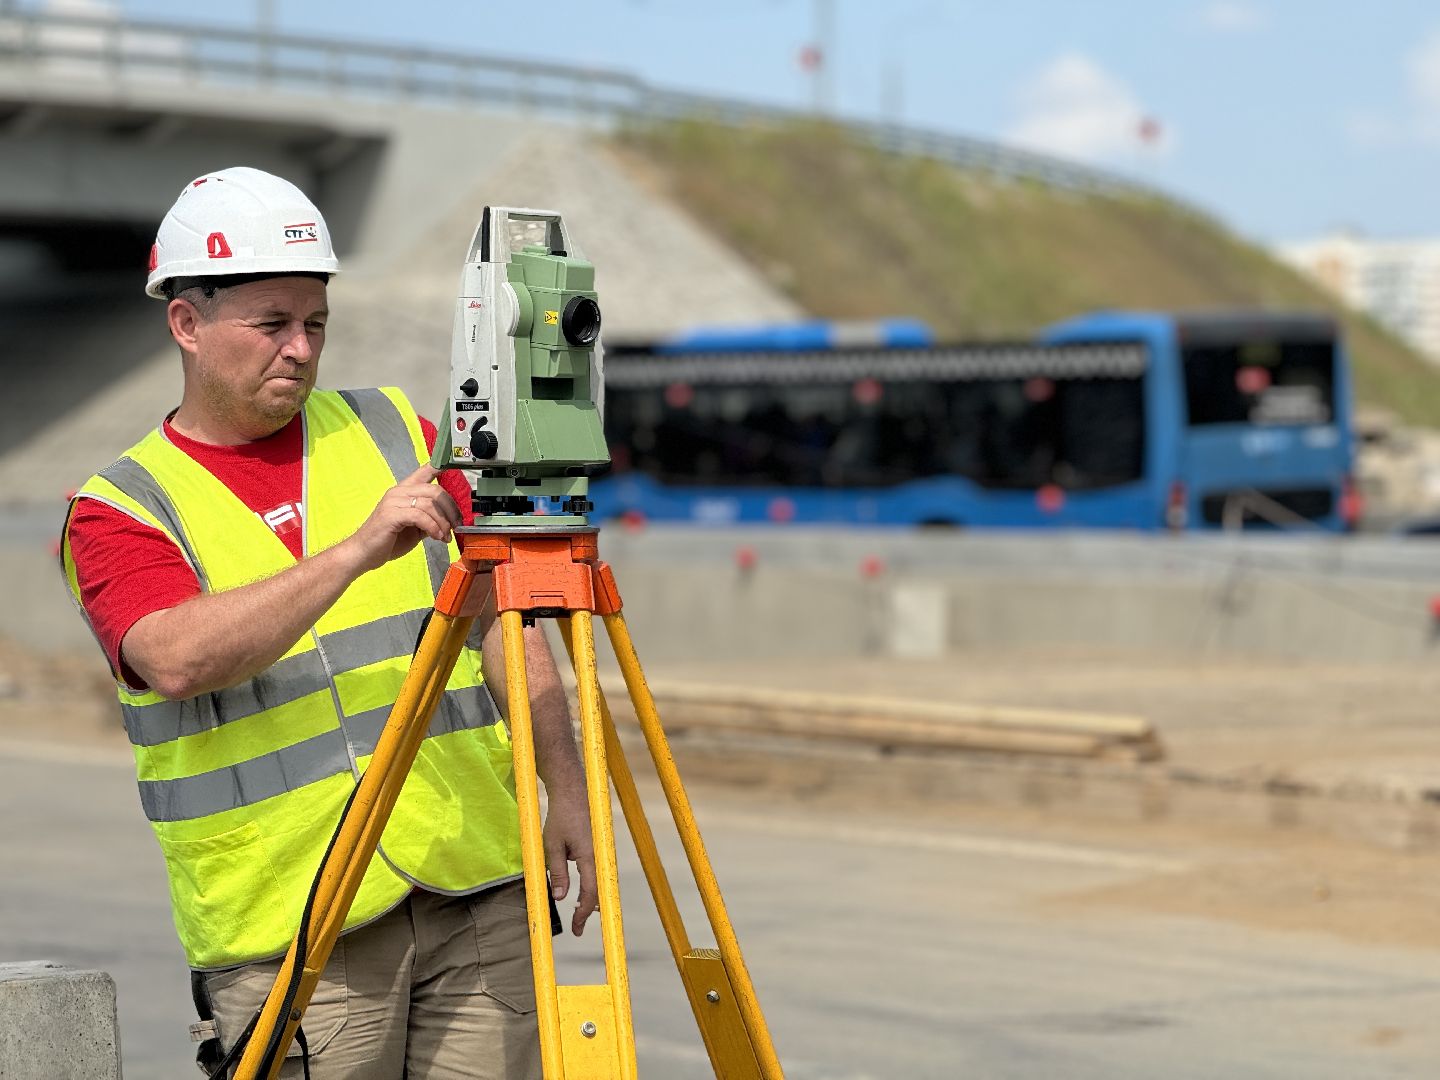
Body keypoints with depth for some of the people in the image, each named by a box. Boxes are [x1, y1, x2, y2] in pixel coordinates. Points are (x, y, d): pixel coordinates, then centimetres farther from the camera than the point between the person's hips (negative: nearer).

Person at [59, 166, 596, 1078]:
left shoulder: (395, 432, 12)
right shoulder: (120, 509, -1)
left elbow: (502, 621, 14)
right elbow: (180, 660, -21)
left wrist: (567, 791, 5)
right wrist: (358, 550, -28)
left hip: (477, 895, 3)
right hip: (290, 932, -3)